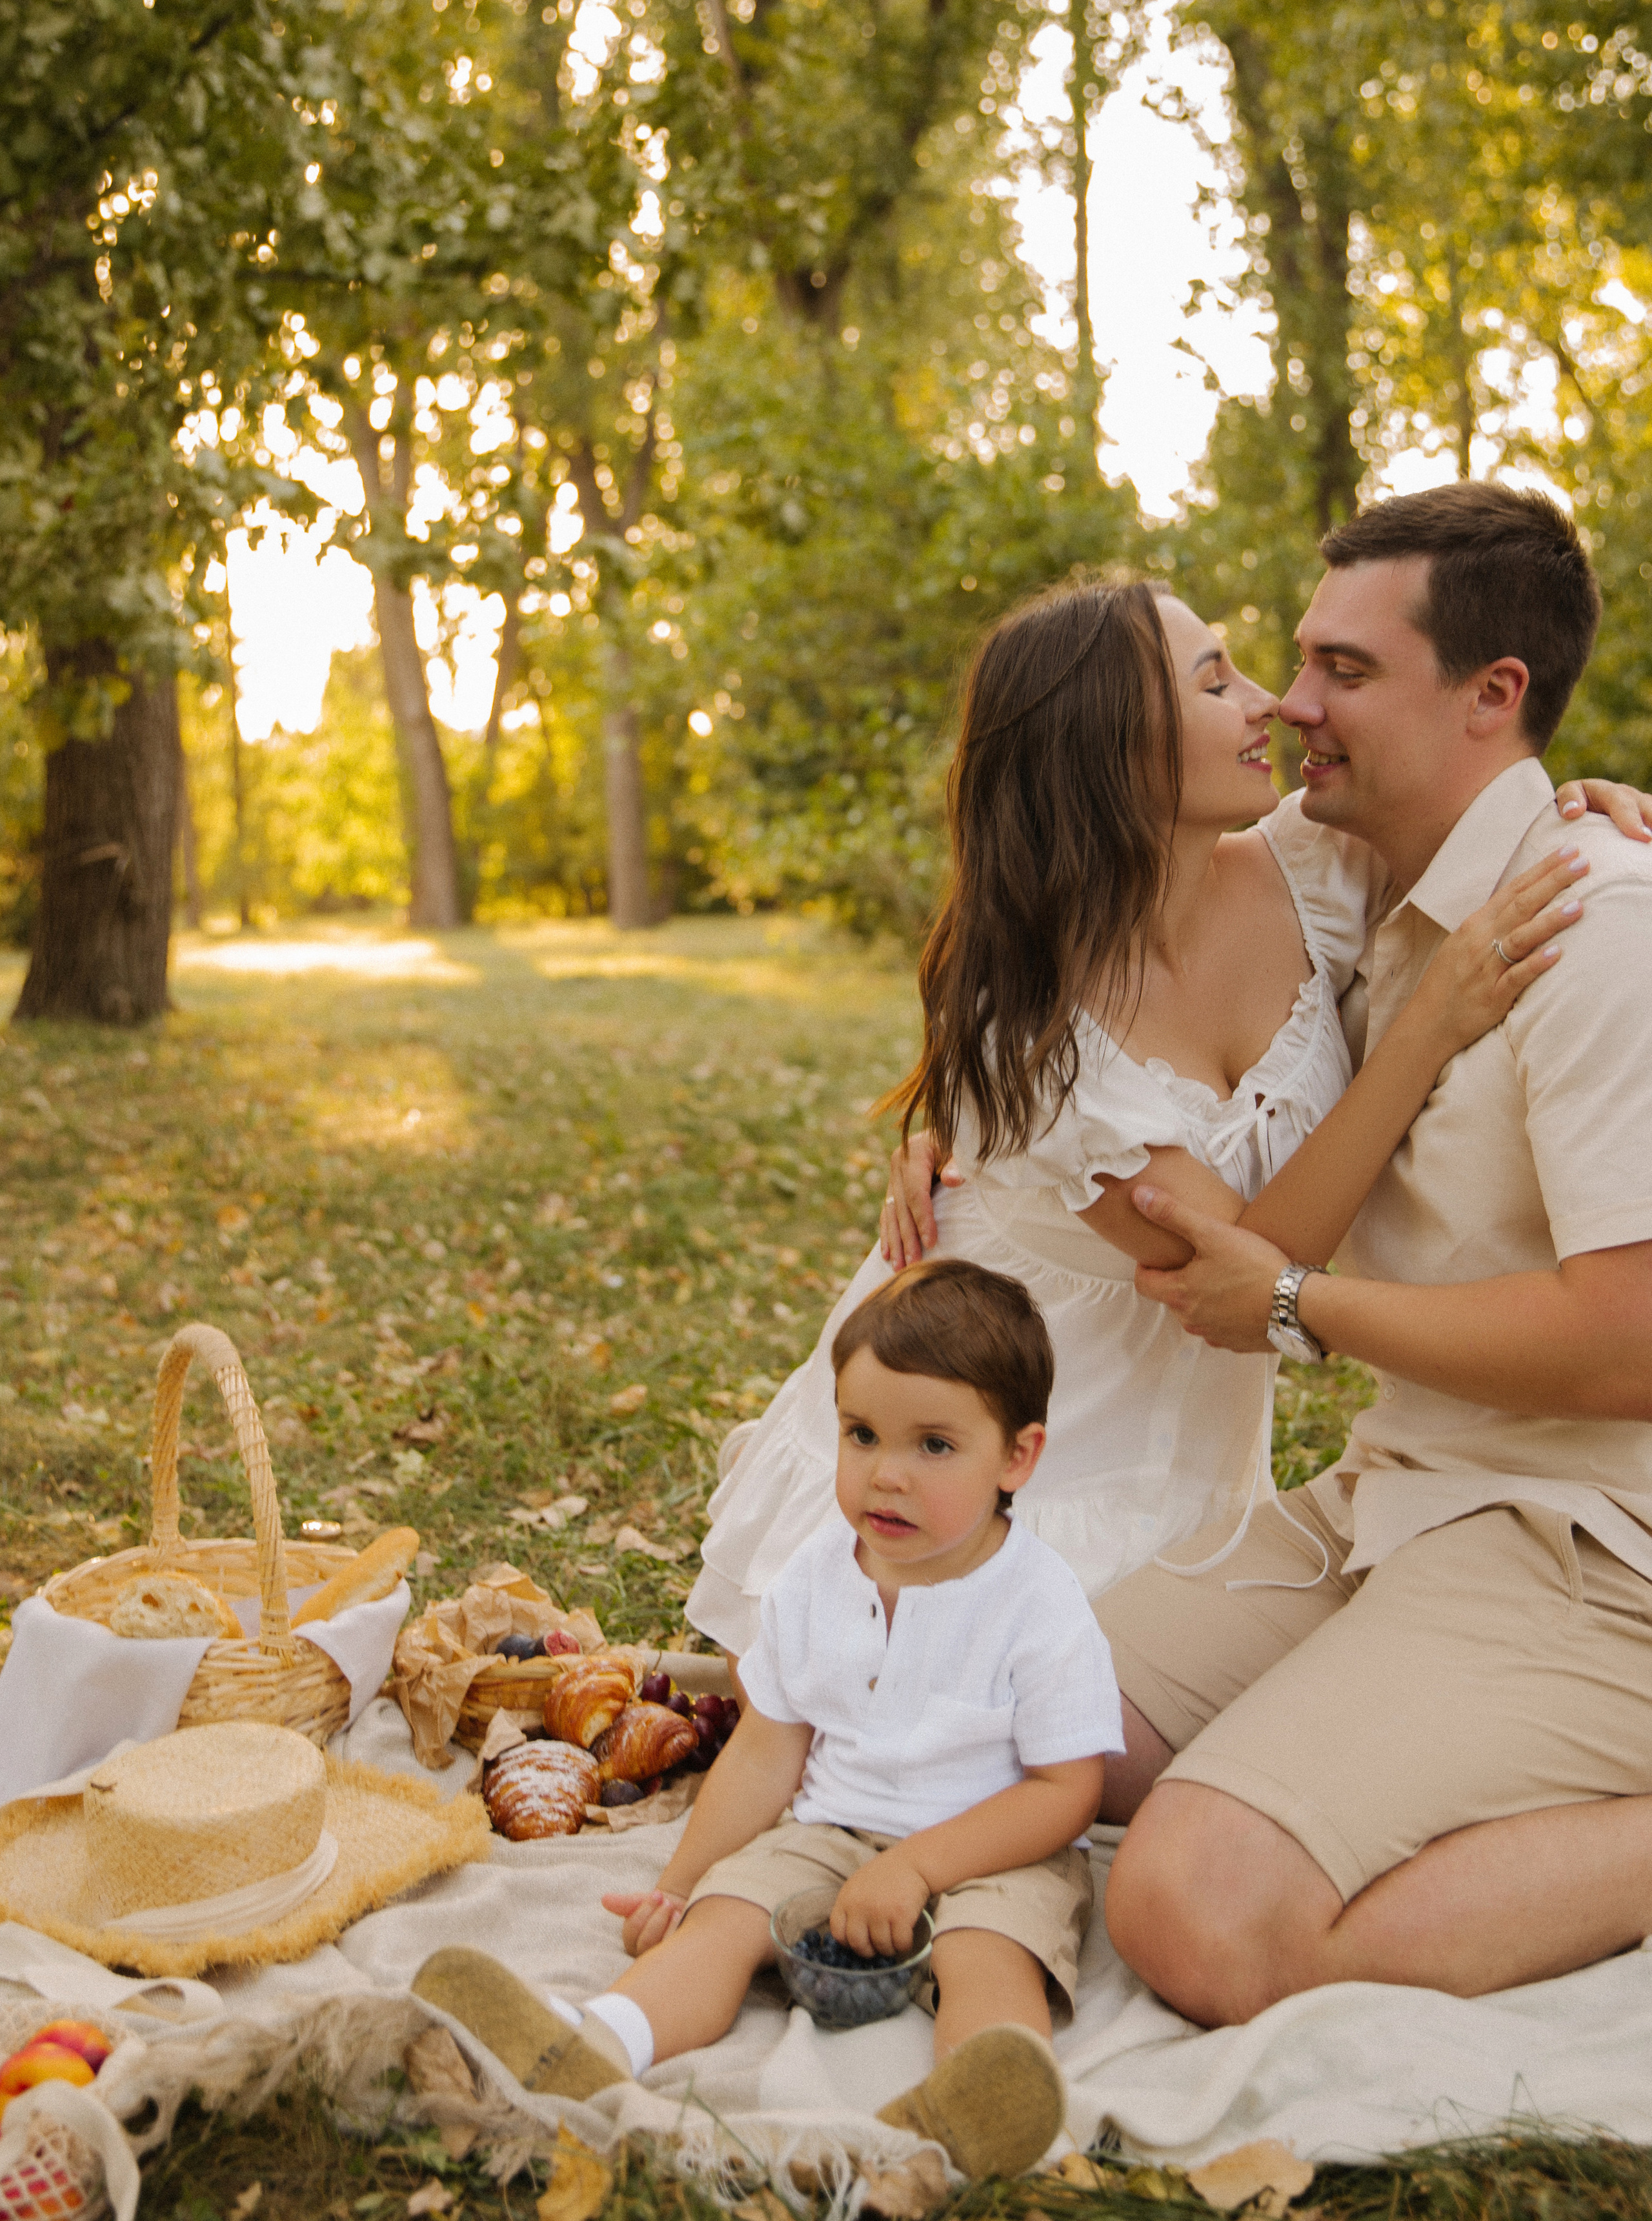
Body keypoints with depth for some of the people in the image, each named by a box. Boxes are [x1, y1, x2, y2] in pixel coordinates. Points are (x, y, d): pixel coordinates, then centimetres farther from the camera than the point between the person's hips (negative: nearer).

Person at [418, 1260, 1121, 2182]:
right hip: (831, 1832, 4)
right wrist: (676, 1884, 1)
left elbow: (1067, 1790, -13)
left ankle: (953, 2118, -60)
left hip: (990, 1852, -4)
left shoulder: (1044, 1609, -14)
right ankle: (585, 2055, -43)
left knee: (990, 1959, -32)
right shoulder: (815, 1579, 1)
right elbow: (767, 1755, 8)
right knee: (720, 1916, -19)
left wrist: (915, 1864, -21)